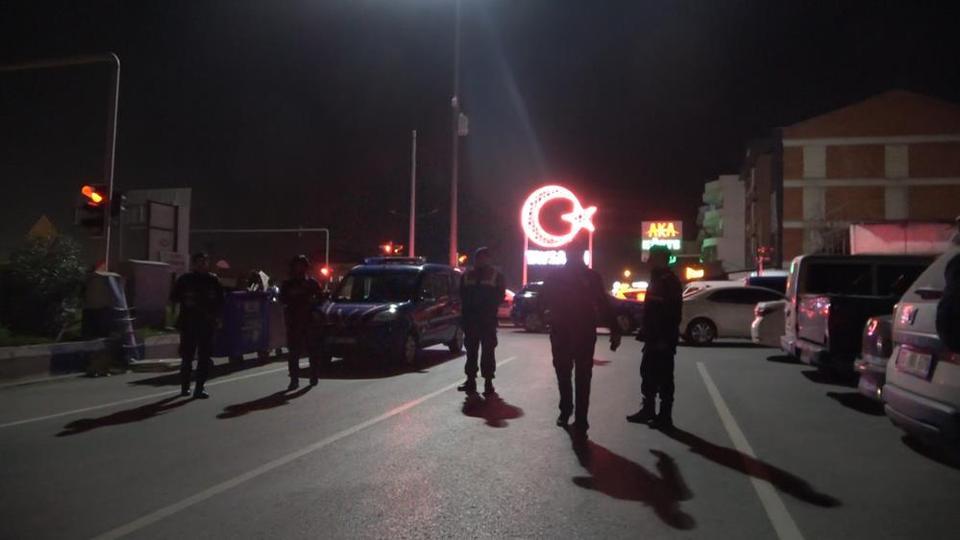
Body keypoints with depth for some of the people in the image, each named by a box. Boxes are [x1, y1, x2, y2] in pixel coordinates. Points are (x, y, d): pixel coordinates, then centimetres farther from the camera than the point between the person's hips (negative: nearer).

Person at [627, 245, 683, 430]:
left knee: (664, 377, -1)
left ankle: (665, 416, 7)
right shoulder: (656, 279, 15)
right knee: (648, 373, 15)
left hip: (663, 339, -10)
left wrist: (665, 338, -24)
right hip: (653, 338, 10)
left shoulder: (670, 281, -14)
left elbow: (672, 313, -21)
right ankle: (648, 409, 26)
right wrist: (644, 332, 17)